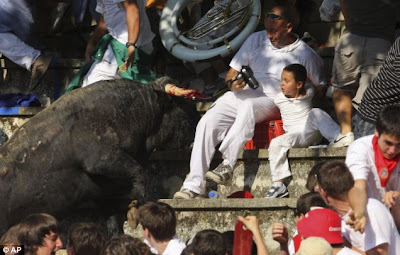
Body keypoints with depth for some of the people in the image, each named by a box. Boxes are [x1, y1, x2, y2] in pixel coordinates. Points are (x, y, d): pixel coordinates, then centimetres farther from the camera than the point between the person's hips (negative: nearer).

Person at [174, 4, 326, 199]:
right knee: (207, 122, -23)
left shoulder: (304, 54, 2)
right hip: (241, 95, 4)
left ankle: (228, 165, -41)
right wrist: (233, 83, -11)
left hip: (272, 101, -4)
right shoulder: (256, 40, 11)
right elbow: (231, 73, 13)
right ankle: (194, 186, -26)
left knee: (248, 105, -40)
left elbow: (320, 87, 9)